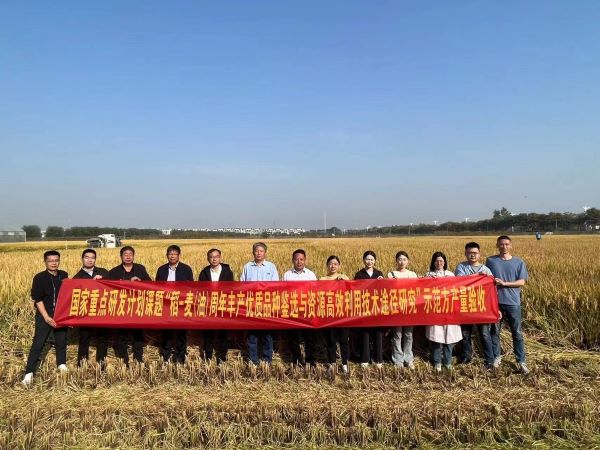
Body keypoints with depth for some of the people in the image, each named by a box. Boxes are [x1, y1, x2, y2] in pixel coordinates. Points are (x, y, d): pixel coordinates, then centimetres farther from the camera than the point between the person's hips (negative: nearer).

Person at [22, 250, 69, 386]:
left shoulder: (64, 276, 0)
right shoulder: (39, 278, -10)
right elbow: (37, 299, -11)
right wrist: (46, 317, -16)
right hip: (44, 315, -3)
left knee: (61, 341, 13)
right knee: (38, 343, -3)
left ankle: (61, 364, 33)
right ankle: (29, 372, 4)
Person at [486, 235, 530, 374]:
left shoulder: (519, 262, 1)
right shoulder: (490, 261, 3)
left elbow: (522, 282, -4)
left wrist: (504, 283, -15)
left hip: (512, 302, -1)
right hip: (495, 301, 1)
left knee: (517, 333, 5)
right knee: (494, 331, 10)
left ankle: (521, 361, 14)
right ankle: (496, 356, 25)